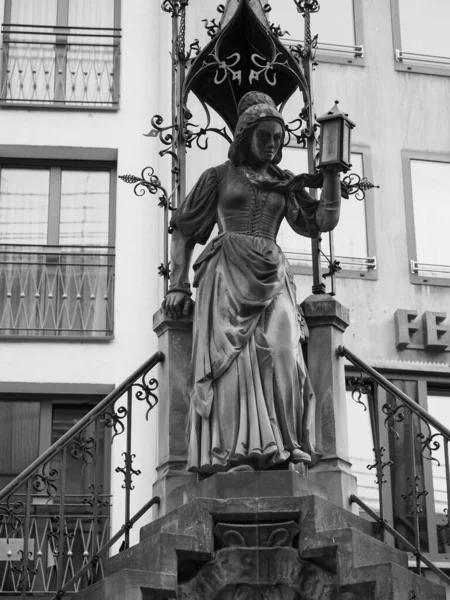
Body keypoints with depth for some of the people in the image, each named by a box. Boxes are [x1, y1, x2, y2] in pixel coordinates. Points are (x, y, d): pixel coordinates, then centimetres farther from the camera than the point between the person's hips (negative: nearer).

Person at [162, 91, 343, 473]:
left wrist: (332, 173, 3)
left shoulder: (286, 184, 20)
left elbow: (323, 221, 9)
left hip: (271, 279, 2)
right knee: (233, 358, -15)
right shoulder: (219, 176, 13)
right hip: (227, 275, -2)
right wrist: (178, 285, 3)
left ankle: (284, 453, -19)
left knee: (280, 354, -18)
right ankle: (236, 453, -21)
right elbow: (183, 230, 12)